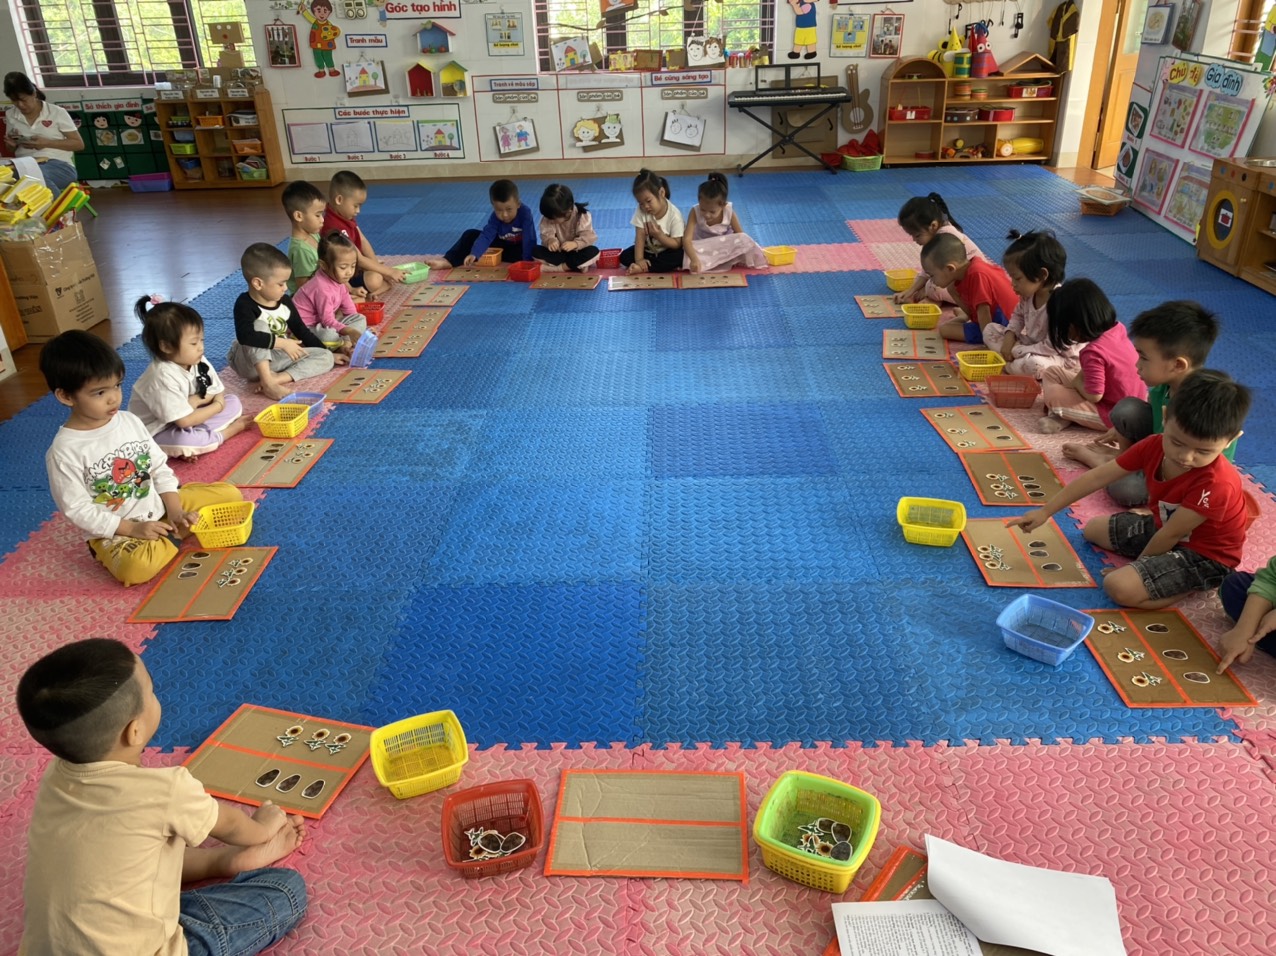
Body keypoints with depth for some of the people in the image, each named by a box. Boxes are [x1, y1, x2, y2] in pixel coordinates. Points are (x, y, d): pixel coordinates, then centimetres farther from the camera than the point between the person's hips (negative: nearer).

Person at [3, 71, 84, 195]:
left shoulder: (57, 112, 3)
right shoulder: (10, 115, 16)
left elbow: (79, 144, 2)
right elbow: (11, 151, 28)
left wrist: (47, 143, -10)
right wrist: (12, 144, 2)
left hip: (59, 165, -4)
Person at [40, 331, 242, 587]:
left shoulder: (130, 421, 0)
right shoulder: (64, 451, -16)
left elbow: (160, 468, 6)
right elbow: (77, 510, -14)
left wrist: (176, 512, -7)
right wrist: (133, 529, -19)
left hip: (160, 508, 5)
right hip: (115, 532, -5)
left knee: (229, 493, -3)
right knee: (137, 566, -37)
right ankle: (176, 536, -8)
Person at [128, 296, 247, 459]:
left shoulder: (199, 362, -8)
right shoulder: (163, 376, -30)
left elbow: (218, 393, -1)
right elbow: (185, 421, -29)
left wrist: (193, 401, -20)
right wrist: (217, 406, -16)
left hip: (185, 421, 8)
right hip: (156, 433, -8)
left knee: (233, 402, 2)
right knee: (183, 441, -38)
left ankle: (198, 434, -14)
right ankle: (230, 430, -14)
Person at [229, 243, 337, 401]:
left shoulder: (285, 302, -1)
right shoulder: (245, 305, -20)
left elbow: (301, 331, 10)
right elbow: (245, 336, -38)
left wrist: (329, 354, 9)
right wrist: (282, 343, -35)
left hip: (278, 358, 6)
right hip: (250, 362, -6)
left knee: (325, 357, -8)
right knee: (259, 325, -31)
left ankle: (279, 378, -27)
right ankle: (267, 381, -38)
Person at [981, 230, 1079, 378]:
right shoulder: (1030, 293, -7)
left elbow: (1051, 347, -30)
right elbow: (1018, 315, 13)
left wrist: (1016, 351, -23)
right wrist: (1010, 336, -7)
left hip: (1064, 359, -9)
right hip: (1032, 347, 9)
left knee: (1034, 364, -42)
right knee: (990, 329, 5)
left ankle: (1006, 366, -11)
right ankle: (1014, 358, -14)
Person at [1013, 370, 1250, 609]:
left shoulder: (1216, 483, -35)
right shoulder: (1155, 445, -15)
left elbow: (1171, 535, -26)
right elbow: (1096, 478, -9)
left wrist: (1136, 565, -14)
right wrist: (1045, 511, -7)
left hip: (1204, 555, -8)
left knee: (1120, 586, -28)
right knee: (1093, 529, 19)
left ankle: (1195, 584, -5)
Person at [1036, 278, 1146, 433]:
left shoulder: (1093, 351, -32)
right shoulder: (1117, 329, -6)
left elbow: (1094, 396, -29)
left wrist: (1076, 382, -9)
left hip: (1113, 415, -9)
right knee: (1051, 373, 9)